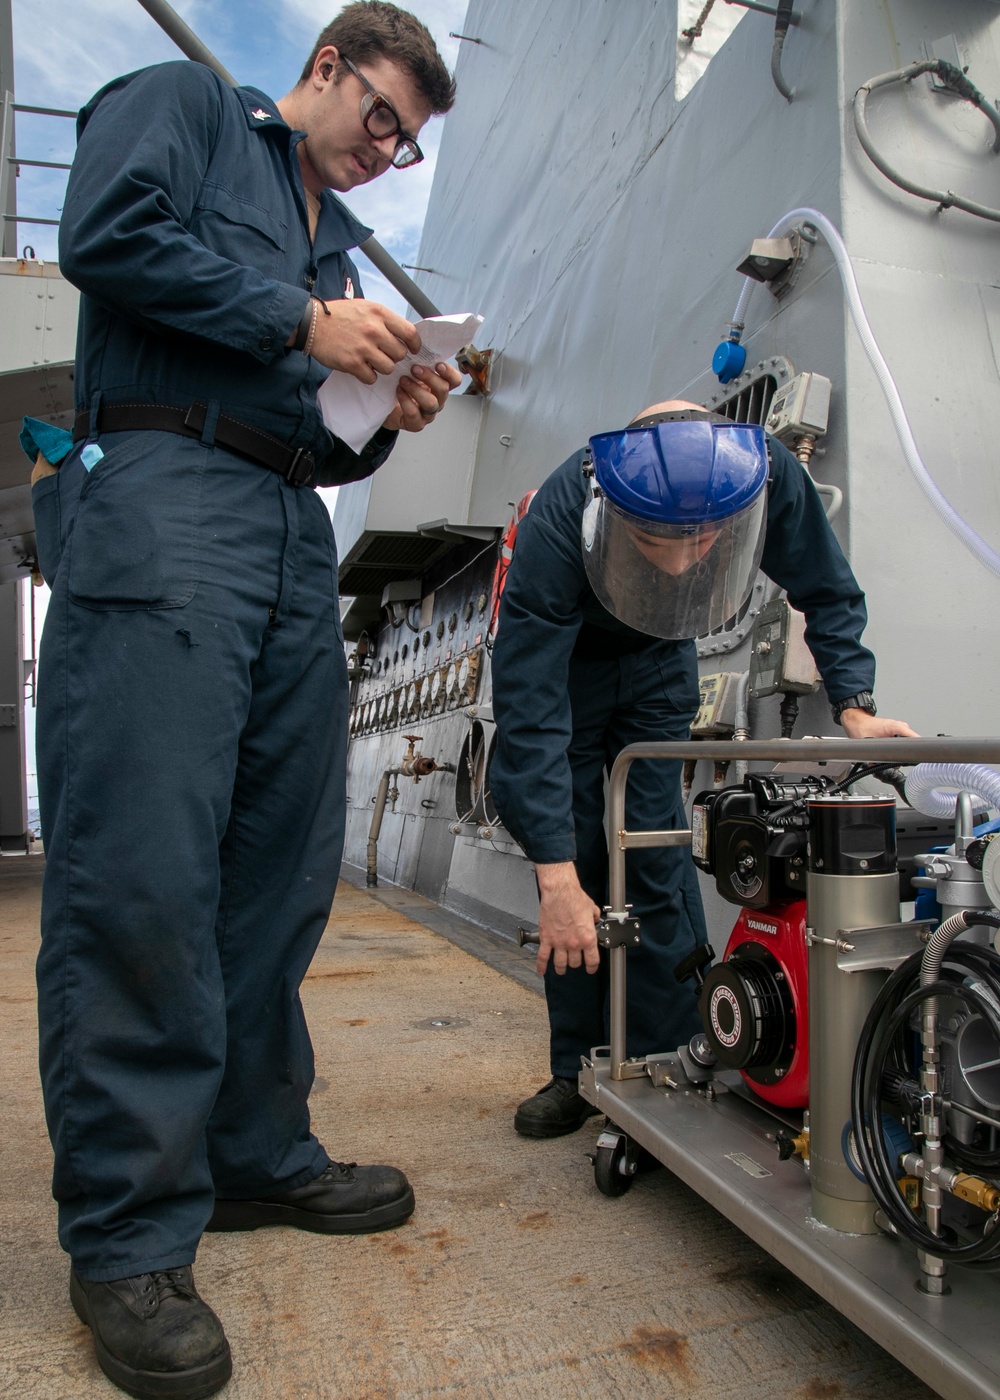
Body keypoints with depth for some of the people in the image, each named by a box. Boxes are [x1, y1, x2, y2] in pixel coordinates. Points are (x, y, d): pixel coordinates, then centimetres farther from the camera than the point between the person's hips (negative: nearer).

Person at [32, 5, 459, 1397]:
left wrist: (392, 424, 10)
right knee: (140, 874, -12)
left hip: (294, 528, 8)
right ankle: (131, 1232, -1)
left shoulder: (335, 243, 33)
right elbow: (107, 234, -5)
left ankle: (255, 1153, 17)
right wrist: (304, 325, -4)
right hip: (162, 496, -7)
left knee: (282, 871, 4)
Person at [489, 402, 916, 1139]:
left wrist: (855, 706, -24)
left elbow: (829, 593, -10)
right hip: (563, 656, -2)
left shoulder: (770, 473, -31)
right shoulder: (560, 521, -41)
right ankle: (581, 1071, 7)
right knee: (577, 867, -6)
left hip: (658, 661, 2)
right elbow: (530, 709, -39)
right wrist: (555, 877, -42)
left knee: (658, 857, -8)